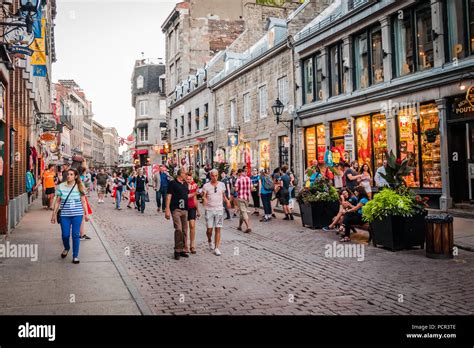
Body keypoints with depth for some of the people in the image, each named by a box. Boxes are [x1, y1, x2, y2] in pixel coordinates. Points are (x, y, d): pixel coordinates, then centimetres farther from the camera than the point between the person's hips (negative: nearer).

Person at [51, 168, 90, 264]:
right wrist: (54, 214, 5)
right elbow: (57, 201, 5)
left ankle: (75, 256, 12)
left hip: (77, 214, -1)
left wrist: (86, 213, 3)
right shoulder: (61, 186, 0)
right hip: (64, 215, 1)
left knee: (75, 235, 0)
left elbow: (83, 201, 5)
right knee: (65, 235, 4)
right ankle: (66, 248, 37)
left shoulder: (80, 187, -1)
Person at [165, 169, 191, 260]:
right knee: (178, 229, -14)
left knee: (184, 230, 8)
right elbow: (169, 196, -9)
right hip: (176, 209, -7)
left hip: (185, 209, 7)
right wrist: (167, 210, -14)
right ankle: (177, 250, -3)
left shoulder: (185, 184, 16)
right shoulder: (173, 183, -5)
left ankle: (182, 249, 18)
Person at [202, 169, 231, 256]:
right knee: (209, 229, -1)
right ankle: (210, 241, 30)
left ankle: (217, 248, 5)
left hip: (219, 209, 2)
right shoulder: (206, 186, -2)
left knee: (218, 229, 0)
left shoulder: (221, 185, 6)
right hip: (209, 210, -1)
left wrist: (227, 201, -3)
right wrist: (204, 200, -26)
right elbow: (203, 196, -3)